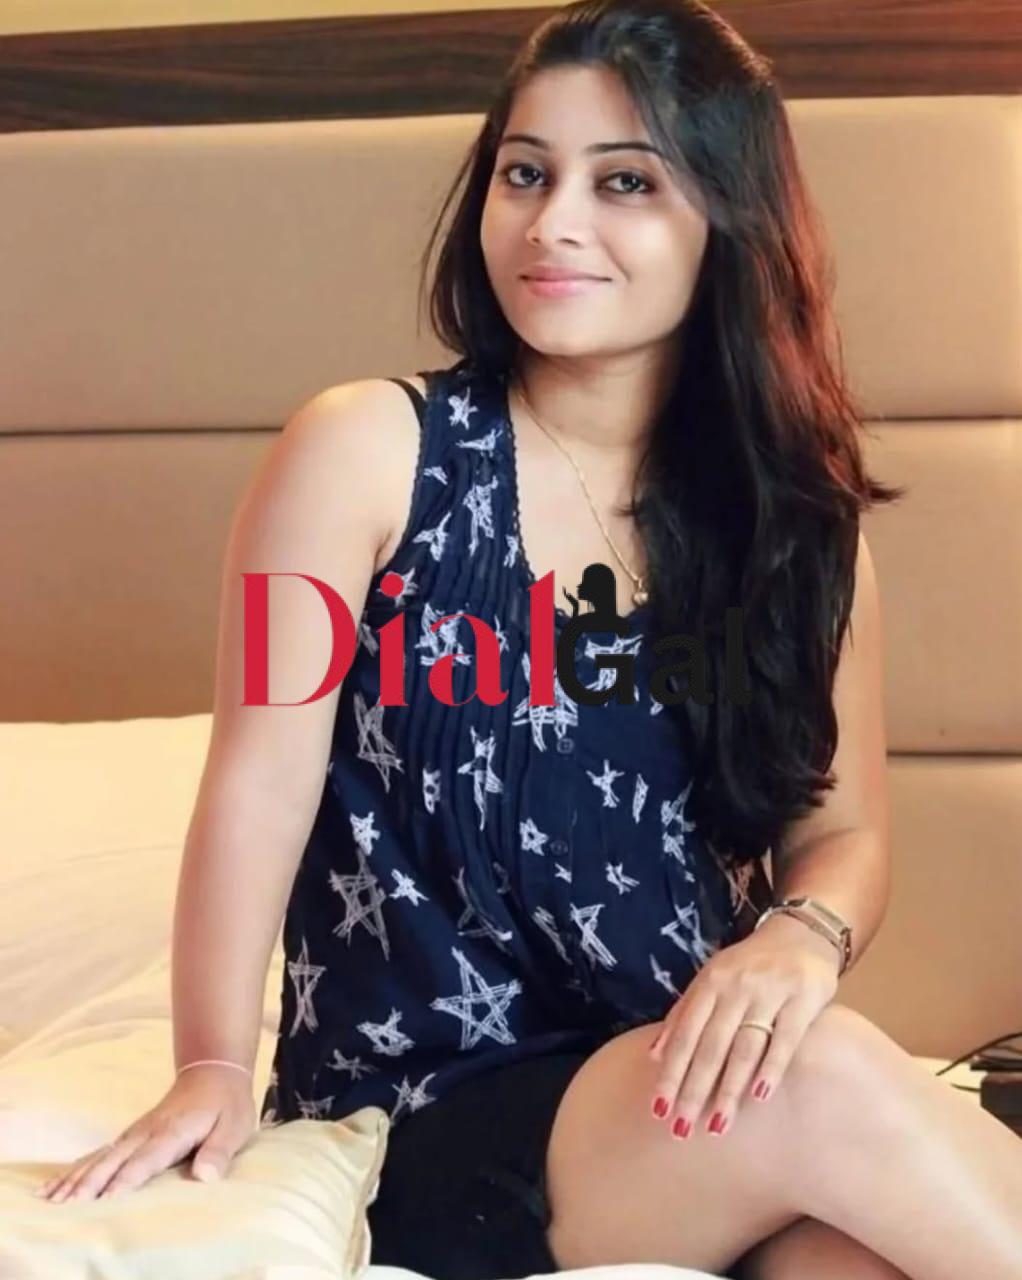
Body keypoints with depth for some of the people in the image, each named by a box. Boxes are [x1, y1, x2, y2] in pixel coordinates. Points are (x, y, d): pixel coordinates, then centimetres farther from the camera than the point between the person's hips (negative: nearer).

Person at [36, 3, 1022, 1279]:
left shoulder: (797, 514, 6)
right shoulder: (368, 450, -5)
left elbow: (843, 828, 8)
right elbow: (261, 778, -5)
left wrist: (802, 938, -14)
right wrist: (213, 1067, -8)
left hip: (683, 1089, 3)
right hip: (423, 1114, -3)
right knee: (830, 1089, -31)